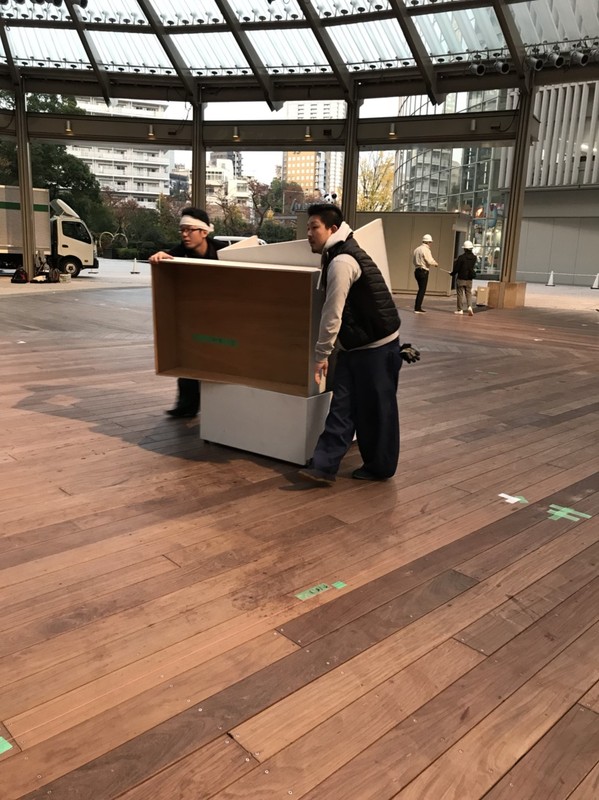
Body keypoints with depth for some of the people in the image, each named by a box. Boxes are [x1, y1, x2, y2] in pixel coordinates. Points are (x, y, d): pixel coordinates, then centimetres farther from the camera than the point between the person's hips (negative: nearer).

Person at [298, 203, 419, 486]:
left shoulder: (342, 261, -20)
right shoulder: (338, 256, 13)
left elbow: (332, 314, -21)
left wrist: (321, 354, -16)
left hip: (376, 346, -10)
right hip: (354, 345, 10)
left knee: (375, 410, 4)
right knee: (342, 406, 5)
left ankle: (379, 467, 19)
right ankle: (324, 466, 6)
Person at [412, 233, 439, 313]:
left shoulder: (417, 249, 11)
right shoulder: (426, 250, -13)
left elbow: (413, 261, 16)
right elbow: (430, 261, -17)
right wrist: (436, 264, 1)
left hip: (417, 270, 8)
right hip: (423, 271, -8)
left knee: (421, 289, 17)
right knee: (422, 290, -4)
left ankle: (417, 307, 19)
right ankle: (418, 308, -5)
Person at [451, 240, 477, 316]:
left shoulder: (461, 257, -16)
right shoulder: (474, 257, 0)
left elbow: (456, 268, -12)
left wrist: (452, 273, 6)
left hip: (461, 278, -4)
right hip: (469, 279, 4)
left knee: (460, 294, 4)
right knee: (469, 293, 13)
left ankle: (460, 309, 5)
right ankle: (469, 306, -5)